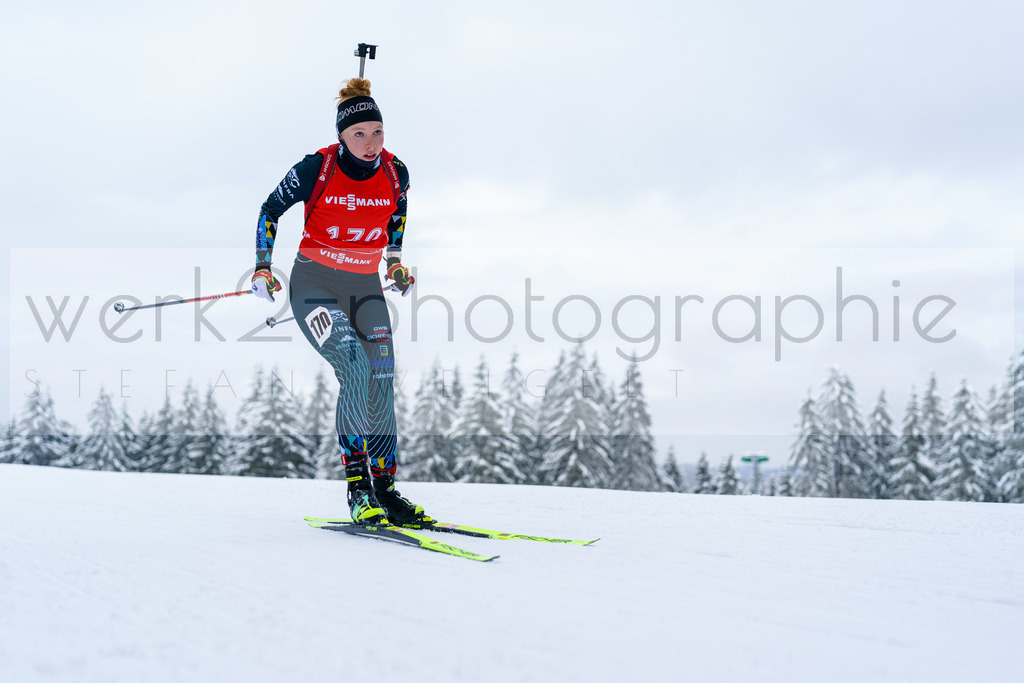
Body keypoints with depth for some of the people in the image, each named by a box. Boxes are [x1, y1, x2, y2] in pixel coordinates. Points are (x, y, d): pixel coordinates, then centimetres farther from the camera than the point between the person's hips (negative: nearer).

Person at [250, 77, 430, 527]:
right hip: (314, 284, -4)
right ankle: (357, 486, -19)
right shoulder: (316, 169, -16)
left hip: (366, 288, 4)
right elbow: (270, 211, 0)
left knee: (380, 384, -5)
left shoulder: (395, 173, -6)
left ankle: (385, 488, 5)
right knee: (354, 368, -24)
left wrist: (395, 261, 14)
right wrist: (262, 268, -3)